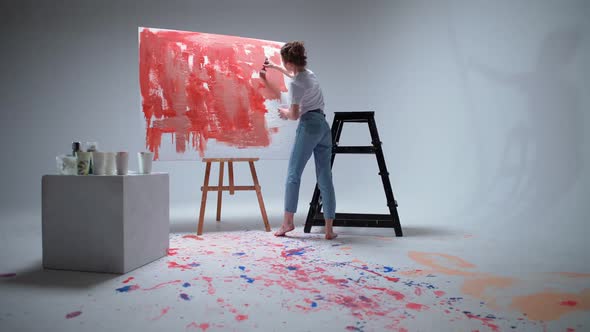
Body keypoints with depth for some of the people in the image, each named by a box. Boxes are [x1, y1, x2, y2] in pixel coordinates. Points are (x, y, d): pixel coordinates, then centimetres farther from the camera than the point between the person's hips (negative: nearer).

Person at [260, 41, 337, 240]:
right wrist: (274, 67, 48)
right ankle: (329, 229, 2)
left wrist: (284, 113, 11)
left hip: (309, 126, -8)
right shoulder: (309, 73, 16)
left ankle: (288, 221, 2)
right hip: (324, 126, 8)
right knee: (325, 178, 3)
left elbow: (295, 115, -10)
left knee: (293, 174, 1)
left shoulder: (296, 83, -9)